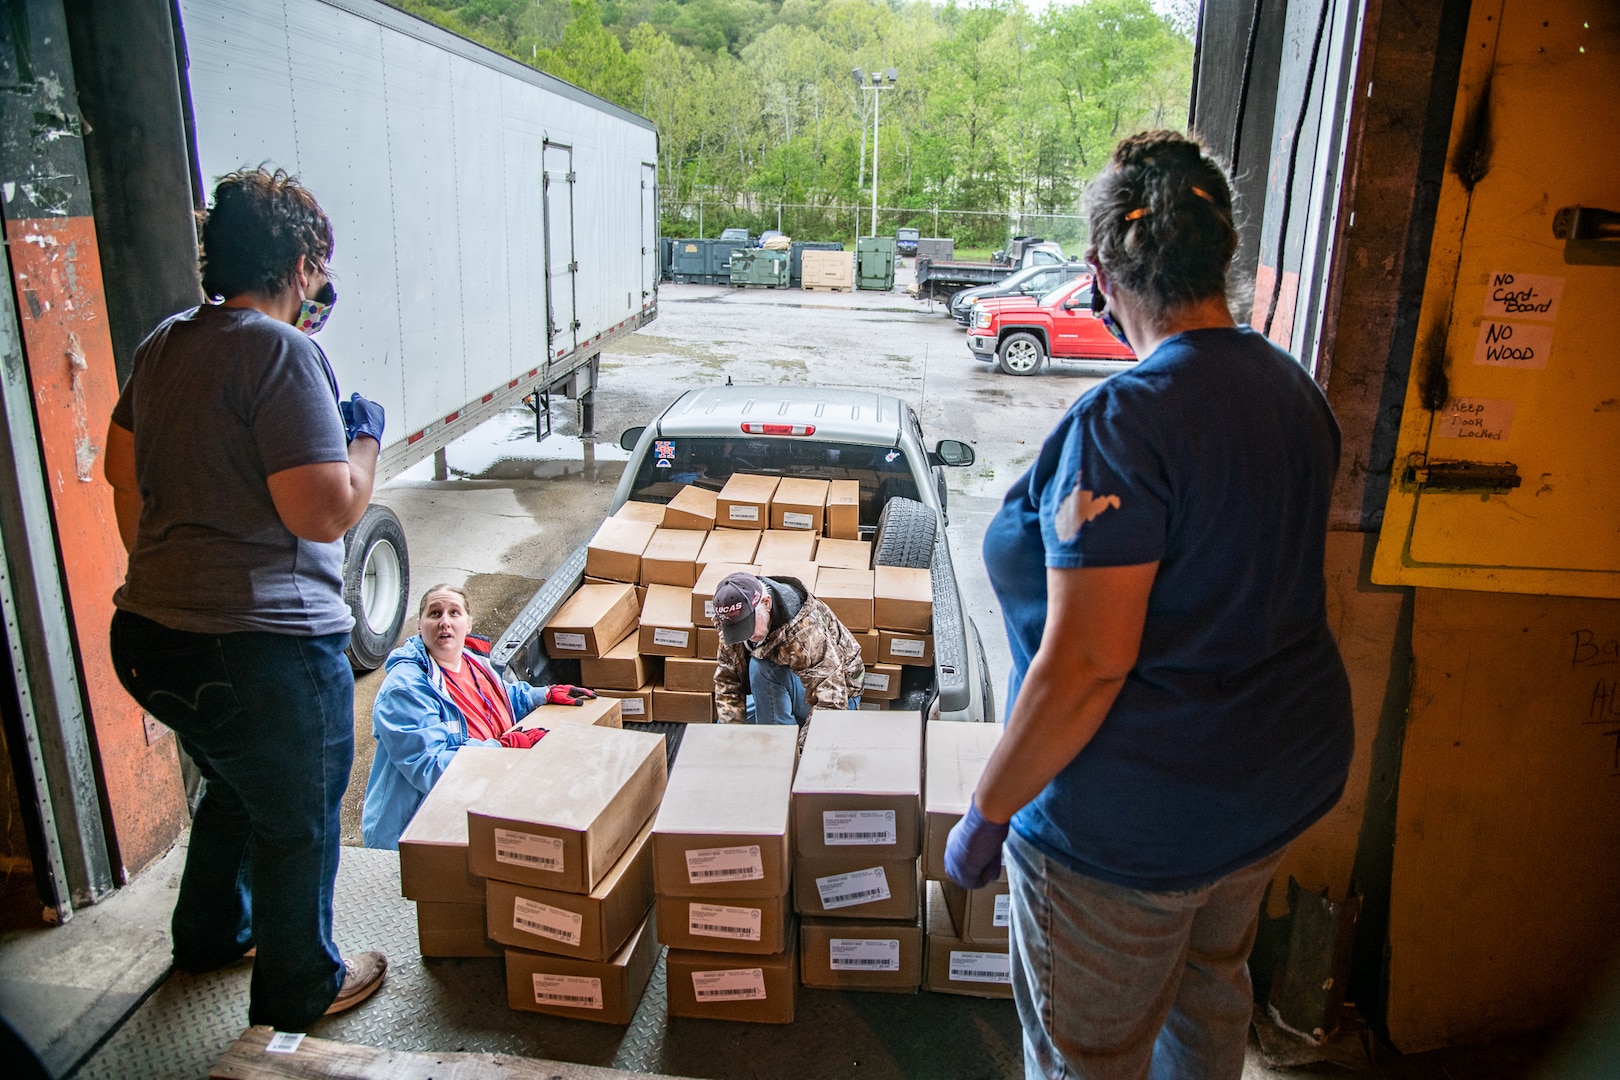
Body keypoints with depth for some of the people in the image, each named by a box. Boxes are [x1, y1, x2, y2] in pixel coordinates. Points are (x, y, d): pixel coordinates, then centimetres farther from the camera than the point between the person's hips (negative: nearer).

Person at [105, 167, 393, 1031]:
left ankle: (212, 933, 53)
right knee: (297, 821, 14)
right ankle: (298, 992, 34)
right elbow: (326, 513, -24)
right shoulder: (281, 352, -19)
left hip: (148, 636, 9)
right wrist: (364, 436, -7)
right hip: (261, 650, -9)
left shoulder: (164, 344, 9)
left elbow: (123, 468, 20)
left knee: (236, 787, 32)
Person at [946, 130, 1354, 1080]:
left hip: (1136, 823, -8)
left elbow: (1085, 665, -28)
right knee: (1212, 988, 31)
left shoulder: (1122, 423, -27)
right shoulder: (1295, 388, 1)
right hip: (1282, 783, 9)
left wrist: (986, 815, -16)